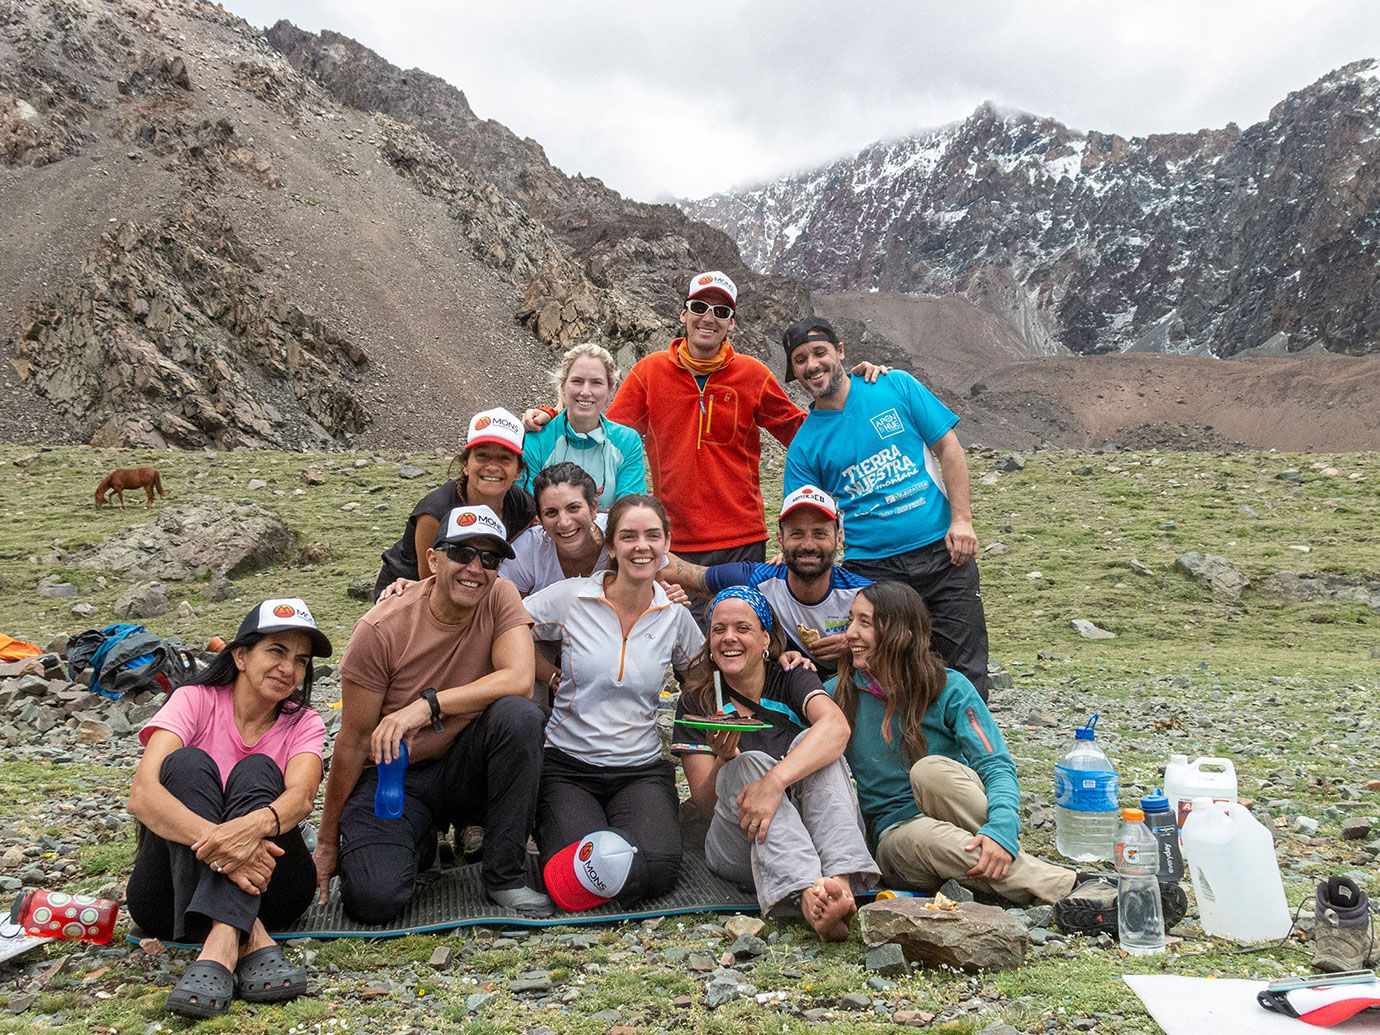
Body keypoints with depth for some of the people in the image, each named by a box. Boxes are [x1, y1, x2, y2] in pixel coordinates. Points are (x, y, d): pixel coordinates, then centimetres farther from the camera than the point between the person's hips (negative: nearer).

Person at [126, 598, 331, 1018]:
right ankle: (251, 943, -43)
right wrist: (213, 839, -41)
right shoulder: (195, 701, -3)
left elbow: (301, 795, -21)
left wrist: (257, 824, -46)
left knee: (256, 771, -23)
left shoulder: (304, 724, 2)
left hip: (264, 887, 1)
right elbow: (141, 795, -22)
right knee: (188, 763, -24)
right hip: (174, 890, 0)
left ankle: (220, 949, -45)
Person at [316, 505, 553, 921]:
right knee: (374, 899, -25)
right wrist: (327, 842, -4)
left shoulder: (500, 598, -9)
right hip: (391, 776, -2)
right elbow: (353, 741, -9)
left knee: (519, 714, -29)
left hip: (464, 769, 2)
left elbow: (519, 680, -25)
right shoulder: (381, 629, -16)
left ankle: (504, 875, -13)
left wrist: (427, 705, -34)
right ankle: (417, 843, 14)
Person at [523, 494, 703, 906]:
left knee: (657, 866, -26)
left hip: (642, 769, 1)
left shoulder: (676, 616, 4)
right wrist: (551, 675, -10)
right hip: (568, 766, -1)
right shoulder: (570, 597, -4)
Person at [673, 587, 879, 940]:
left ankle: (840, 880, -47)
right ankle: (806, 894, -52)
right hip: (739, 842, 0)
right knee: (752, 763, -28)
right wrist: (724, 759, -20)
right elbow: (704, 803, 2)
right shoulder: (695, 704, 8)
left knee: (807, 742, -24)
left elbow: (837, 726, -19)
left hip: (812, 830, 1)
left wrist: (775, 781, -35)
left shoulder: (792, 681, 6)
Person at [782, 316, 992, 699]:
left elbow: (947, 447, 3)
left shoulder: (896, 387, 3)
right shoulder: (803, 445, 5)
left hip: (943, 552, 0)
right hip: (873, 569, 0)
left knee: (966, 673, 2)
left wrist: (961, 519, -6)